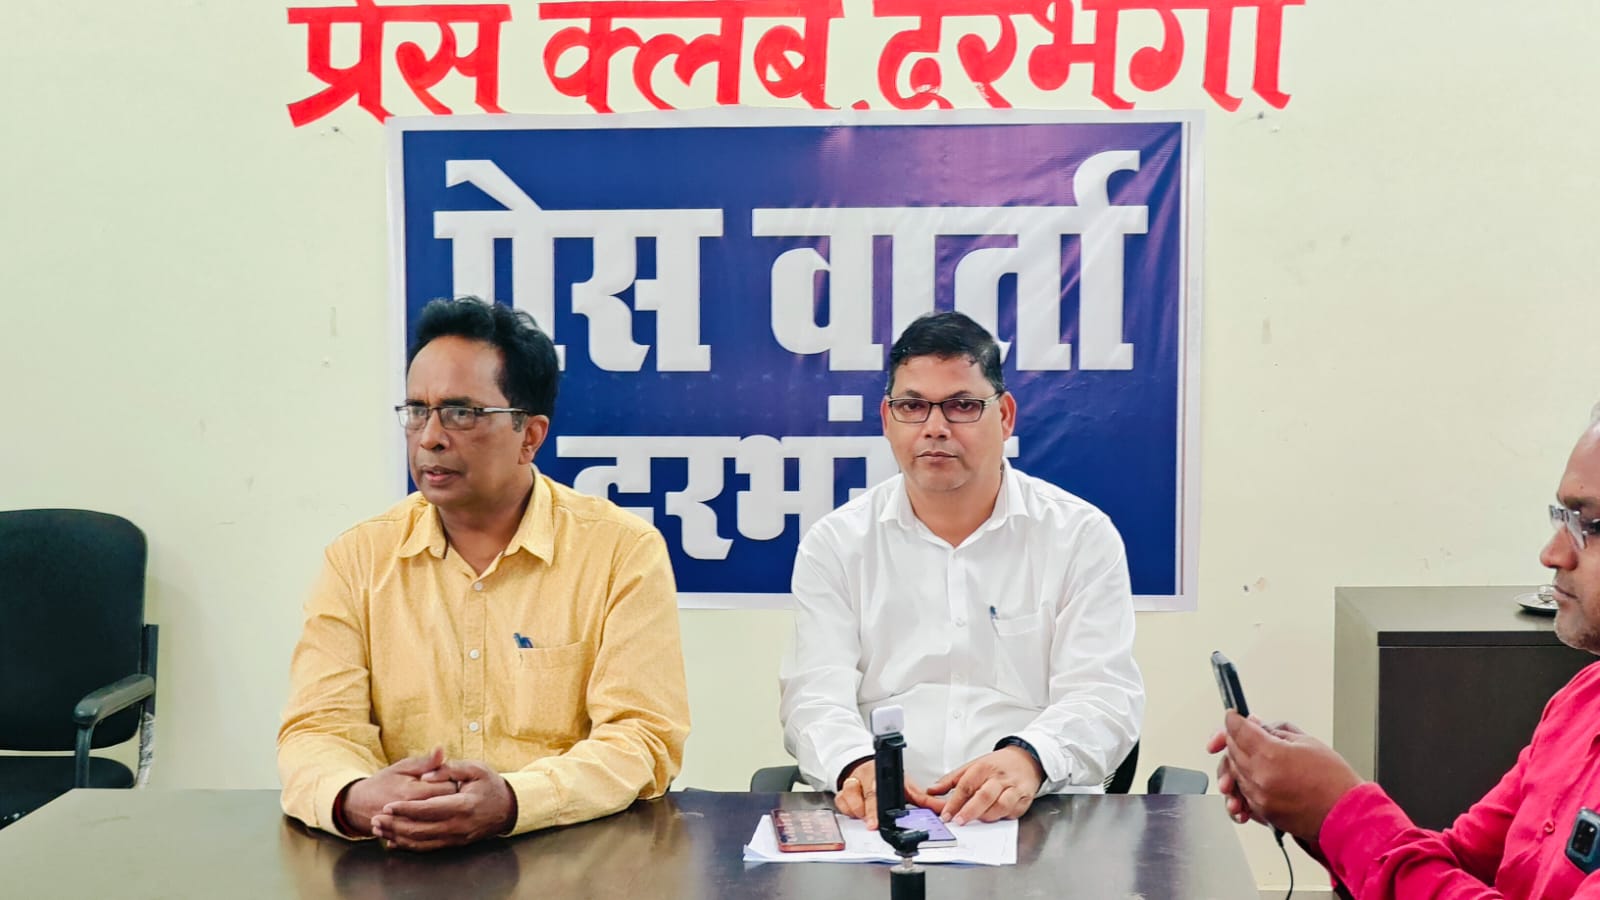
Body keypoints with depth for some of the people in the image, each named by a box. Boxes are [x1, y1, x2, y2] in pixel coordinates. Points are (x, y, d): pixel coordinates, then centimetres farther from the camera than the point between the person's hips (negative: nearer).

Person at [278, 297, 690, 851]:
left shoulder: (625, 553, -3)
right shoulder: (358, 558, 6)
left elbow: (644, 738, -9)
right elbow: (319, 728, -1)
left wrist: (512, 802, -26)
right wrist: (354, 800, -24)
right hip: (400, 863, 2)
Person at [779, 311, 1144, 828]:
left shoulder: (1083, 537, 8)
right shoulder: (834, 543, 11)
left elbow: (1103, 695, -1)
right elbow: (816, 694, 2)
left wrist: (1027, 758, -24)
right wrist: (857, 765, -22)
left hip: (1042, 820, 1)